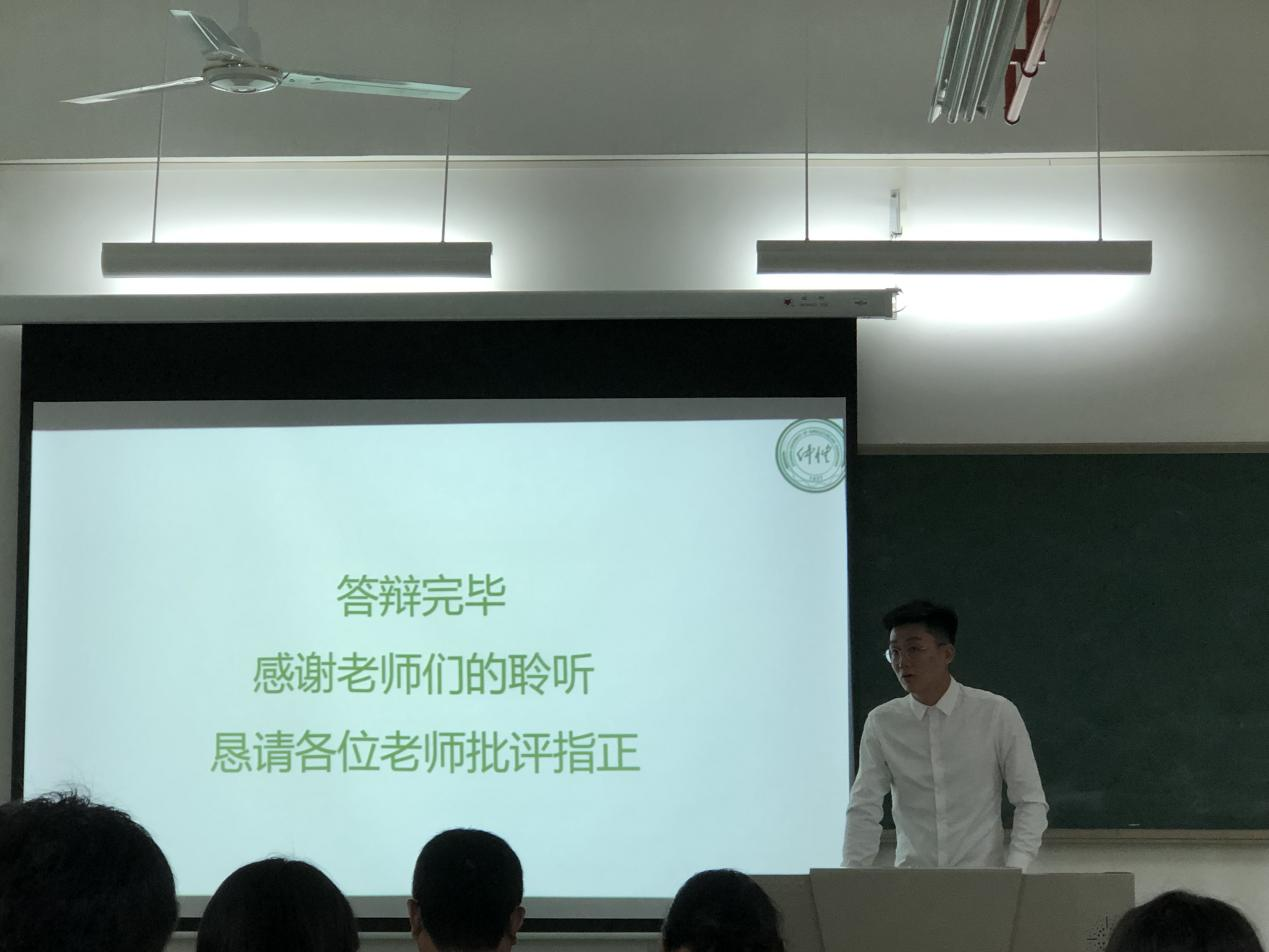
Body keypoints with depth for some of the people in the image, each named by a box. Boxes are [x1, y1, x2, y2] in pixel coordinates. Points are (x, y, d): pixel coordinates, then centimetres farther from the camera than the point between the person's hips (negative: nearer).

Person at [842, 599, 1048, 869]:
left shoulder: (997, 714, -1)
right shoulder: (881, 723, 4)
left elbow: (1031, 802, 2)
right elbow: (864, 810, 4)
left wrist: (1013, 871, -9)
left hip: (982, 877, -1)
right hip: (910, 880, 1)